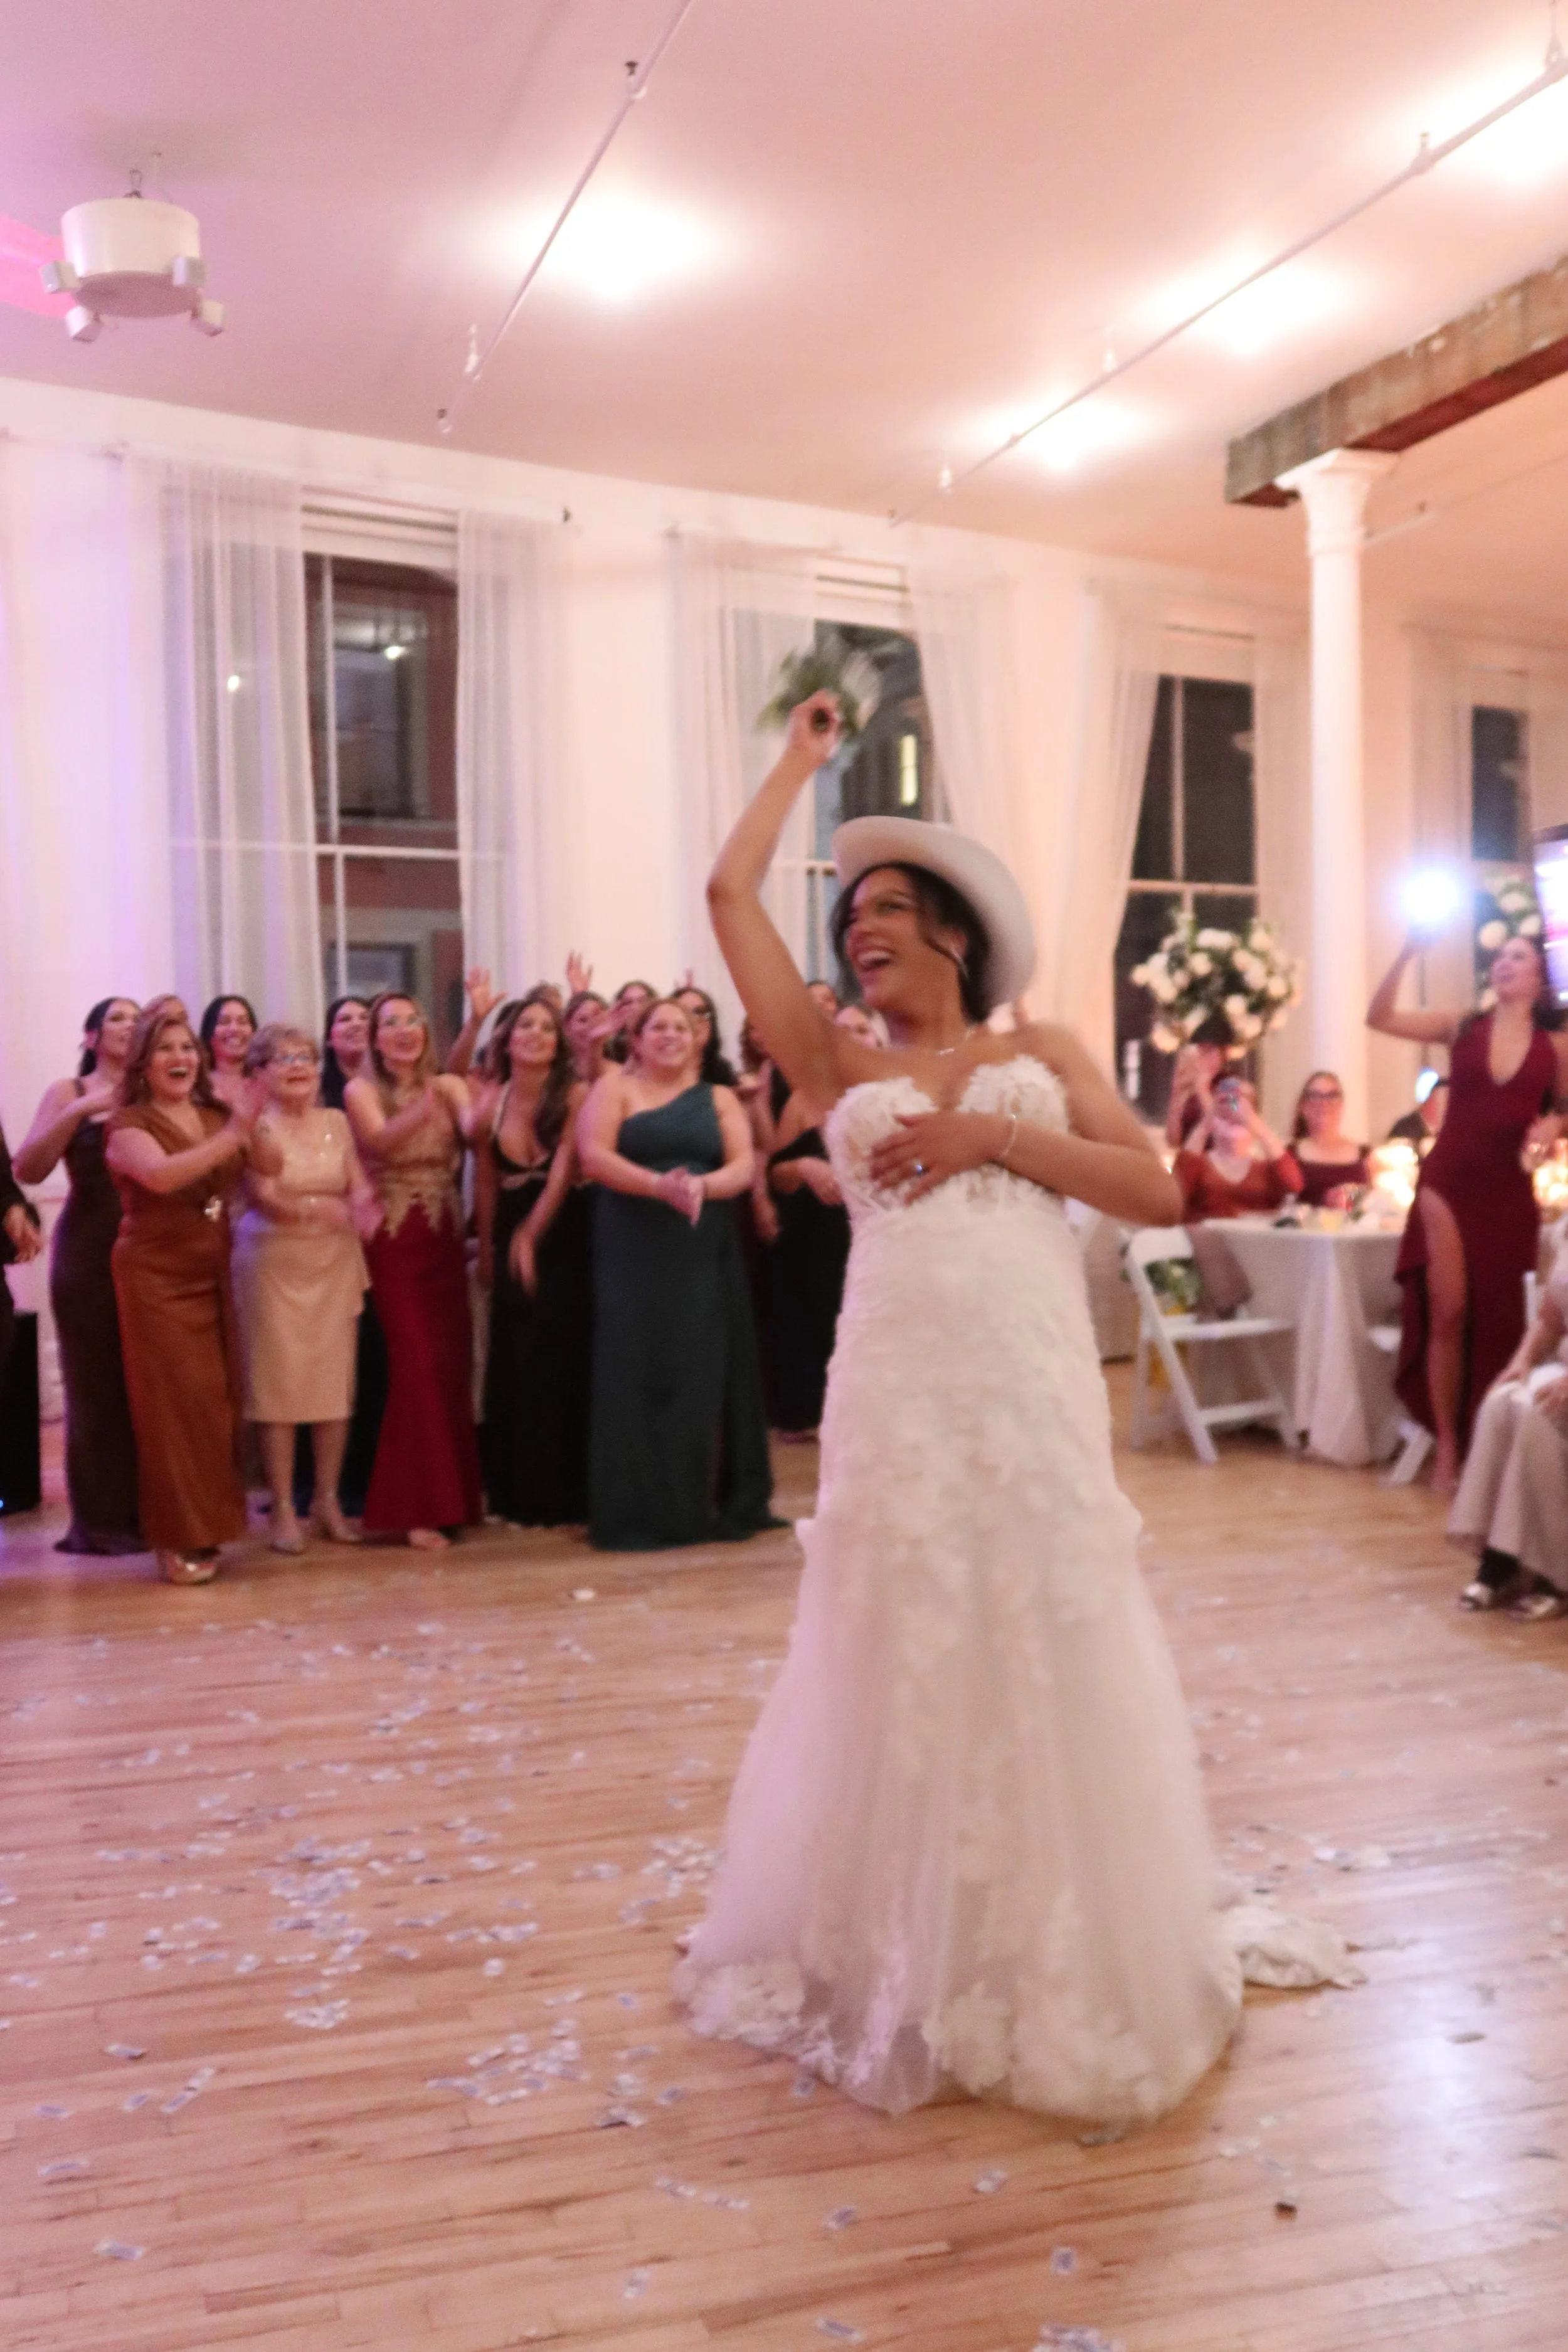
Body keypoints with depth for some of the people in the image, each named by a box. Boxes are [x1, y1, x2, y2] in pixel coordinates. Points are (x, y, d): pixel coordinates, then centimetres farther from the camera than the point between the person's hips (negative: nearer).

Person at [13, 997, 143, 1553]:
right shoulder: (69, 1092, 4)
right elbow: (28, 1170, -8)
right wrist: (78, 1112, -18)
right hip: (90, 1250, -2)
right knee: (96, 1383, 0)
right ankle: (99, 1520, 6)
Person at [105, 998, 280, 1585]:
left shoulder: (216, 1116, 10)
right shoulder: (128, 1123, -7)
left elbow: (273, 1167, 0)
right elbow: (160, 1174, -28)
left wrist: (250, 1130, -19)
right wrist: (231, 1138, -30)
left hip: (212, 1276, 5)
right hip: (155, 1277, -5)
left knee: (217, 1399, 4)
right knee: (176, 1403, -7)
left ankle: (207, 1525, 17)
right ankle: (178, 1539, 1)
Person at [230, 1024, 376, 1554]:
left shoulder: (336, 1122, 10)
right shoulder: (255, 1127, -2)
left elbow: (360, 1188, 4)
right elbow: (265, 1197, -12)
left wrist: (363, 1207, -19)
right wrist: (329, 1208, -21)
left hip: (335, 1262, 4)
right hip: (274, 1263, -4)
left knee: (335, 1379, 2)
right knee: (278, 1380, -3)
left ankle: (327, 1499, 14)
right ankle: (283, 1507, 4)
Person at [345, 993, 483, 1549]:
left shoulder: (448, 1086, 6)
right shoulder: (362, 1090, -3)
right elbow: (381, 1142, -24)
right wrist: (421, 1115, -44)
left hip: (444, 1238, 4)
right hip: (393, 1242, -3)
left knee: (453, 1364, 5)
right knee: (417, 1365, -7)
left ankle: (456, 1494, 18)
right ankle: (417, 1507, -1)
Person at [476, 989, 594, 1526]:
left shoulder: (575, 1095, -10)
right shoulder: (492, 1099, 1)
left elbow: (562, 1173, -15)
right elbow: (486, 1183, 6)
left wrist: (530, 1237, -17)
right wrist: (487, 1250, 7)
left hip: (566, 1243, -4)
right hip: (511, 1241, 4)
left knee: (563, 1365, 0)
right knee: (512, 1367, 7)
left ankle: (564, 1493, 11)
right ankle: (518, 1492, 18)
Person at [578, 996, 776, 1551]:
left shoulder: (719, 1099, 14)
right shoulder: (615, 1088, 6)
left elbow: (744, 1167, 2)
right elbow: (594, 1156, -8)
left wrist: (702, 1184, -19)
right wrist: (660, 1185, -22)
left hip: (704, 1256, 3)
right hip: (634, 1255, -2)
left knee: (703, 1375, 2)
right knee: (638, 1374, -4)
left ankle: (705, 1507, 11)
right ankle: (636, 1515, 0)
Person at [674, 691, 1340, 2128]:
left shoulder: (1042, 1054, 13)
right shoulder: (840, 1065, 12)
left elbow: (1156, 1192, 2)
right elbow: (731, 894, 9)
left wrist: (997, 1137, -7)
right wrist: (801, 761, 21)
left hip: (1039, 1392, 0)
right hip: (900, 1396, 0)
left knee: (1050, 1677, 5)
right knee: (906, 1675, 7)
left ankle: (1062, 1975, 22)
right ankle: (908, 1970, 24)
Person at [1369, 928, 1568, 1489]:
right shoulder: (1462, 1027, 4)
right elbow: (1379, 1018, -5)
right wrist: (1408, 954, -15)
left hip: (1509, 1194, 1)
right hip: (1447, 1186, 0)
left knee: (1501, 1322, 4)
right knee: (1448, 1316, -2)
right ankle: (1447, 1447, 6)